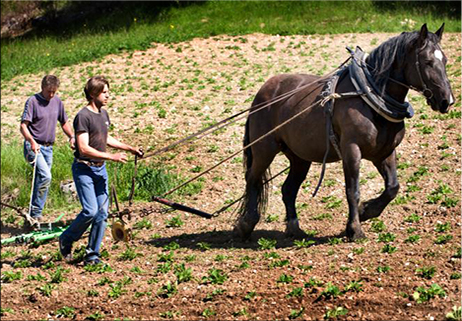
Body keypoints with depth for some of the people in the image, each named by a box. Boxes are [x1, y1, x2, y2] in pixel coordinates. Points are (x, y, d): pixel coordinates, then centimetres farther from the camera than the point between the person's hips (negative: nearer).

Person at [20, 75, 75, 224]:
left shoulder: (57, 102, 11)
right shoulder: (32, 101, -8)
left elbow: (64, 122, 23)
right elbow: (23, 125, -14)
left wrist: (72, 137, 6)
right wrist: (32, 141, -30)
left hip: (48, 148, 7)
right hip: (34, 147, -7)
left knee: (42, 181, 8)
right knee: (45, 176, -24)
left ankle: (33, 217, 15)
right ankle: (35, 213, -20)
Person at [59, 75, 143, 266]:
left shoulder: (103, 114, 11)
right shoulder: (83, 116, -15)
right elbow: (84, 148, -21)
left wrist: (130, 148, 21)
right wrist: (111, 157, -23)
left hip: (100, 169, 8)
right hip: (84, 169, -8)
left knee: (102, 213, 2)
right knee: (90, 211, -15)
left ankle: (92, 255, 10)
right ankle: (66, 240, 9)